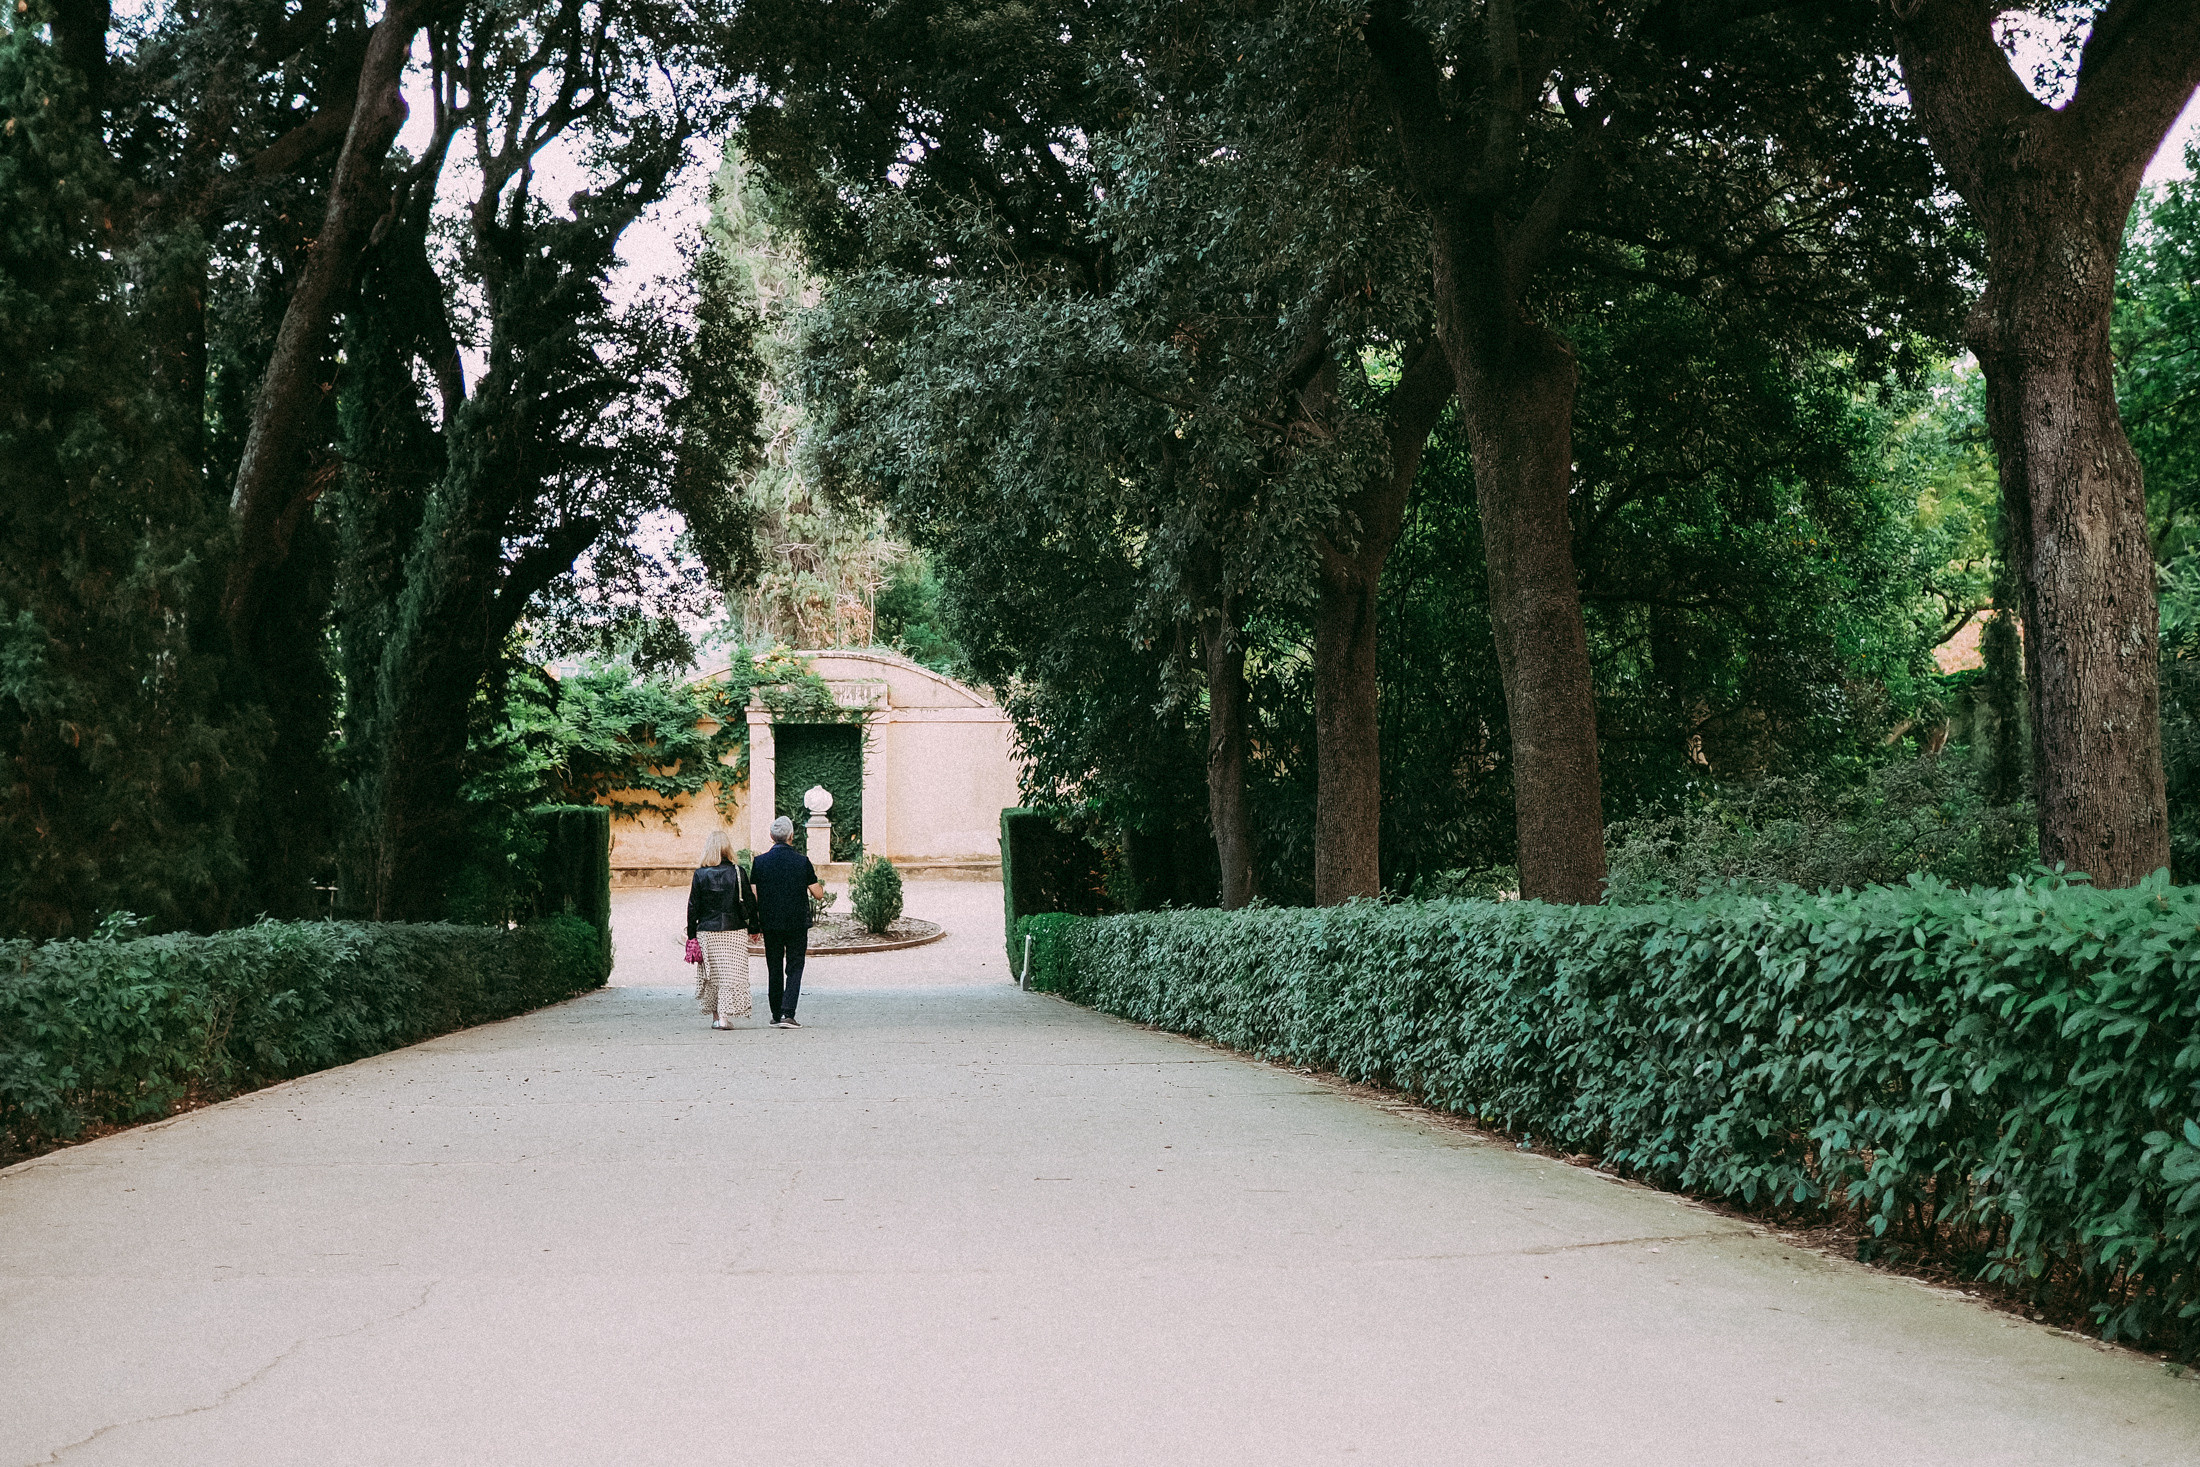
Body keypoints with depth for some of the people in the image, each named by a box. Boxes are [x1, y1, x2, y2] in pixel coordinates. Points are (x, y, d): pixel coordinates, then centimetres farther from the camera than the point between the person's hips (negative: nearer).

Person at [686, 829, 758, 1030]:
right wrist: (753, 927, 10)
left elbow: (693, 907, 1)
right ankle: (725, 1015, -8)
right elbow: (749, 902, 0)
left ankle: (715, 1016, 16)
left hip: (707, 932, 1)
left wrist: (691, 934, 8)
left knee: (710, 975, 12)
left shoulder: (700, 874, -2)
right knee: (731, 974, 2)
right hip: (734, 931, -1)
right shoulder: (737, 872, -4)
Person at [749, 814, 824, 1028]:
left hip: (770, 924, 2)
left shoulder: (759, 862, -3)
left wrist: (754, 924, 8)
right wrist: (820, 883, 18)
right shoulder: (802, 861, -6)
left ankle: (776, 1016, 16)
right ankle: (788, 1014, -10)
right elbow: (818, 893, -3)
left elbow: (753, 897, -2)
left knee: (775, 971, 12)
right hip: (797, 923, -2)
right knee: (794, 970, 2)